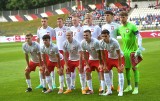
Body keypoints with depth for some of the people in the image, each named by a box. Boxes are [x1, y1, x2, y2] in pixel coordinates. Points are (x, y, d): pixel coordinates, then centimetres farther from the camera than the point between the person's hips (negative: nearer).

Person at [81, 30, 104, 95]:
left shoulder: (95, 42, -29)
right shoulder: (82, 43, -13)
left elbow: (99, 53, -23)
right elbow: (84, 54, -3)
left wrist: (100, 64, -20)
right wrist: (87, 64, -4)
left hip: (98, 59, -5)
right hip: (91, 59, 6)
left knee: (101, 72, -15)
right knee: (87, 72, 0)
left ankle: (103, 89, -12)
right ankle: (90, 90, 9)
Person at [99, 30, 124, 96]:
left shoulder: (114, 42, -34)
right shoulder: (101, 43, -19)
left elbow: (119, 54, -28)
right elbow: (103, 54, -6)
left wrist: (120, 65, -25)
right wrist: (105, 65, -4)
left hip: (118, 58, -5)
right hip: (110, 58, 5)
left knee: (120, 71, -16)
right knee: (105, 71, 0)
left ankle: (121, 91, -12)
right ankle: (109, 90, 9)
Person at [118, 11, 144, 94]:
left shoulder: (132, 26, -12)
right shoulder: (120, 28, 5)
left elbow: (139, 37, -16)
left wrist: (139, 47, -27)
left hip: (133, 50, -6)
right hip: (125, 50, 6)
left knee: (134, 68, -4)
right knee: (127, 68, 11)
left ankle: (136, 88, 1)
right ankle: (129, 86, 24)